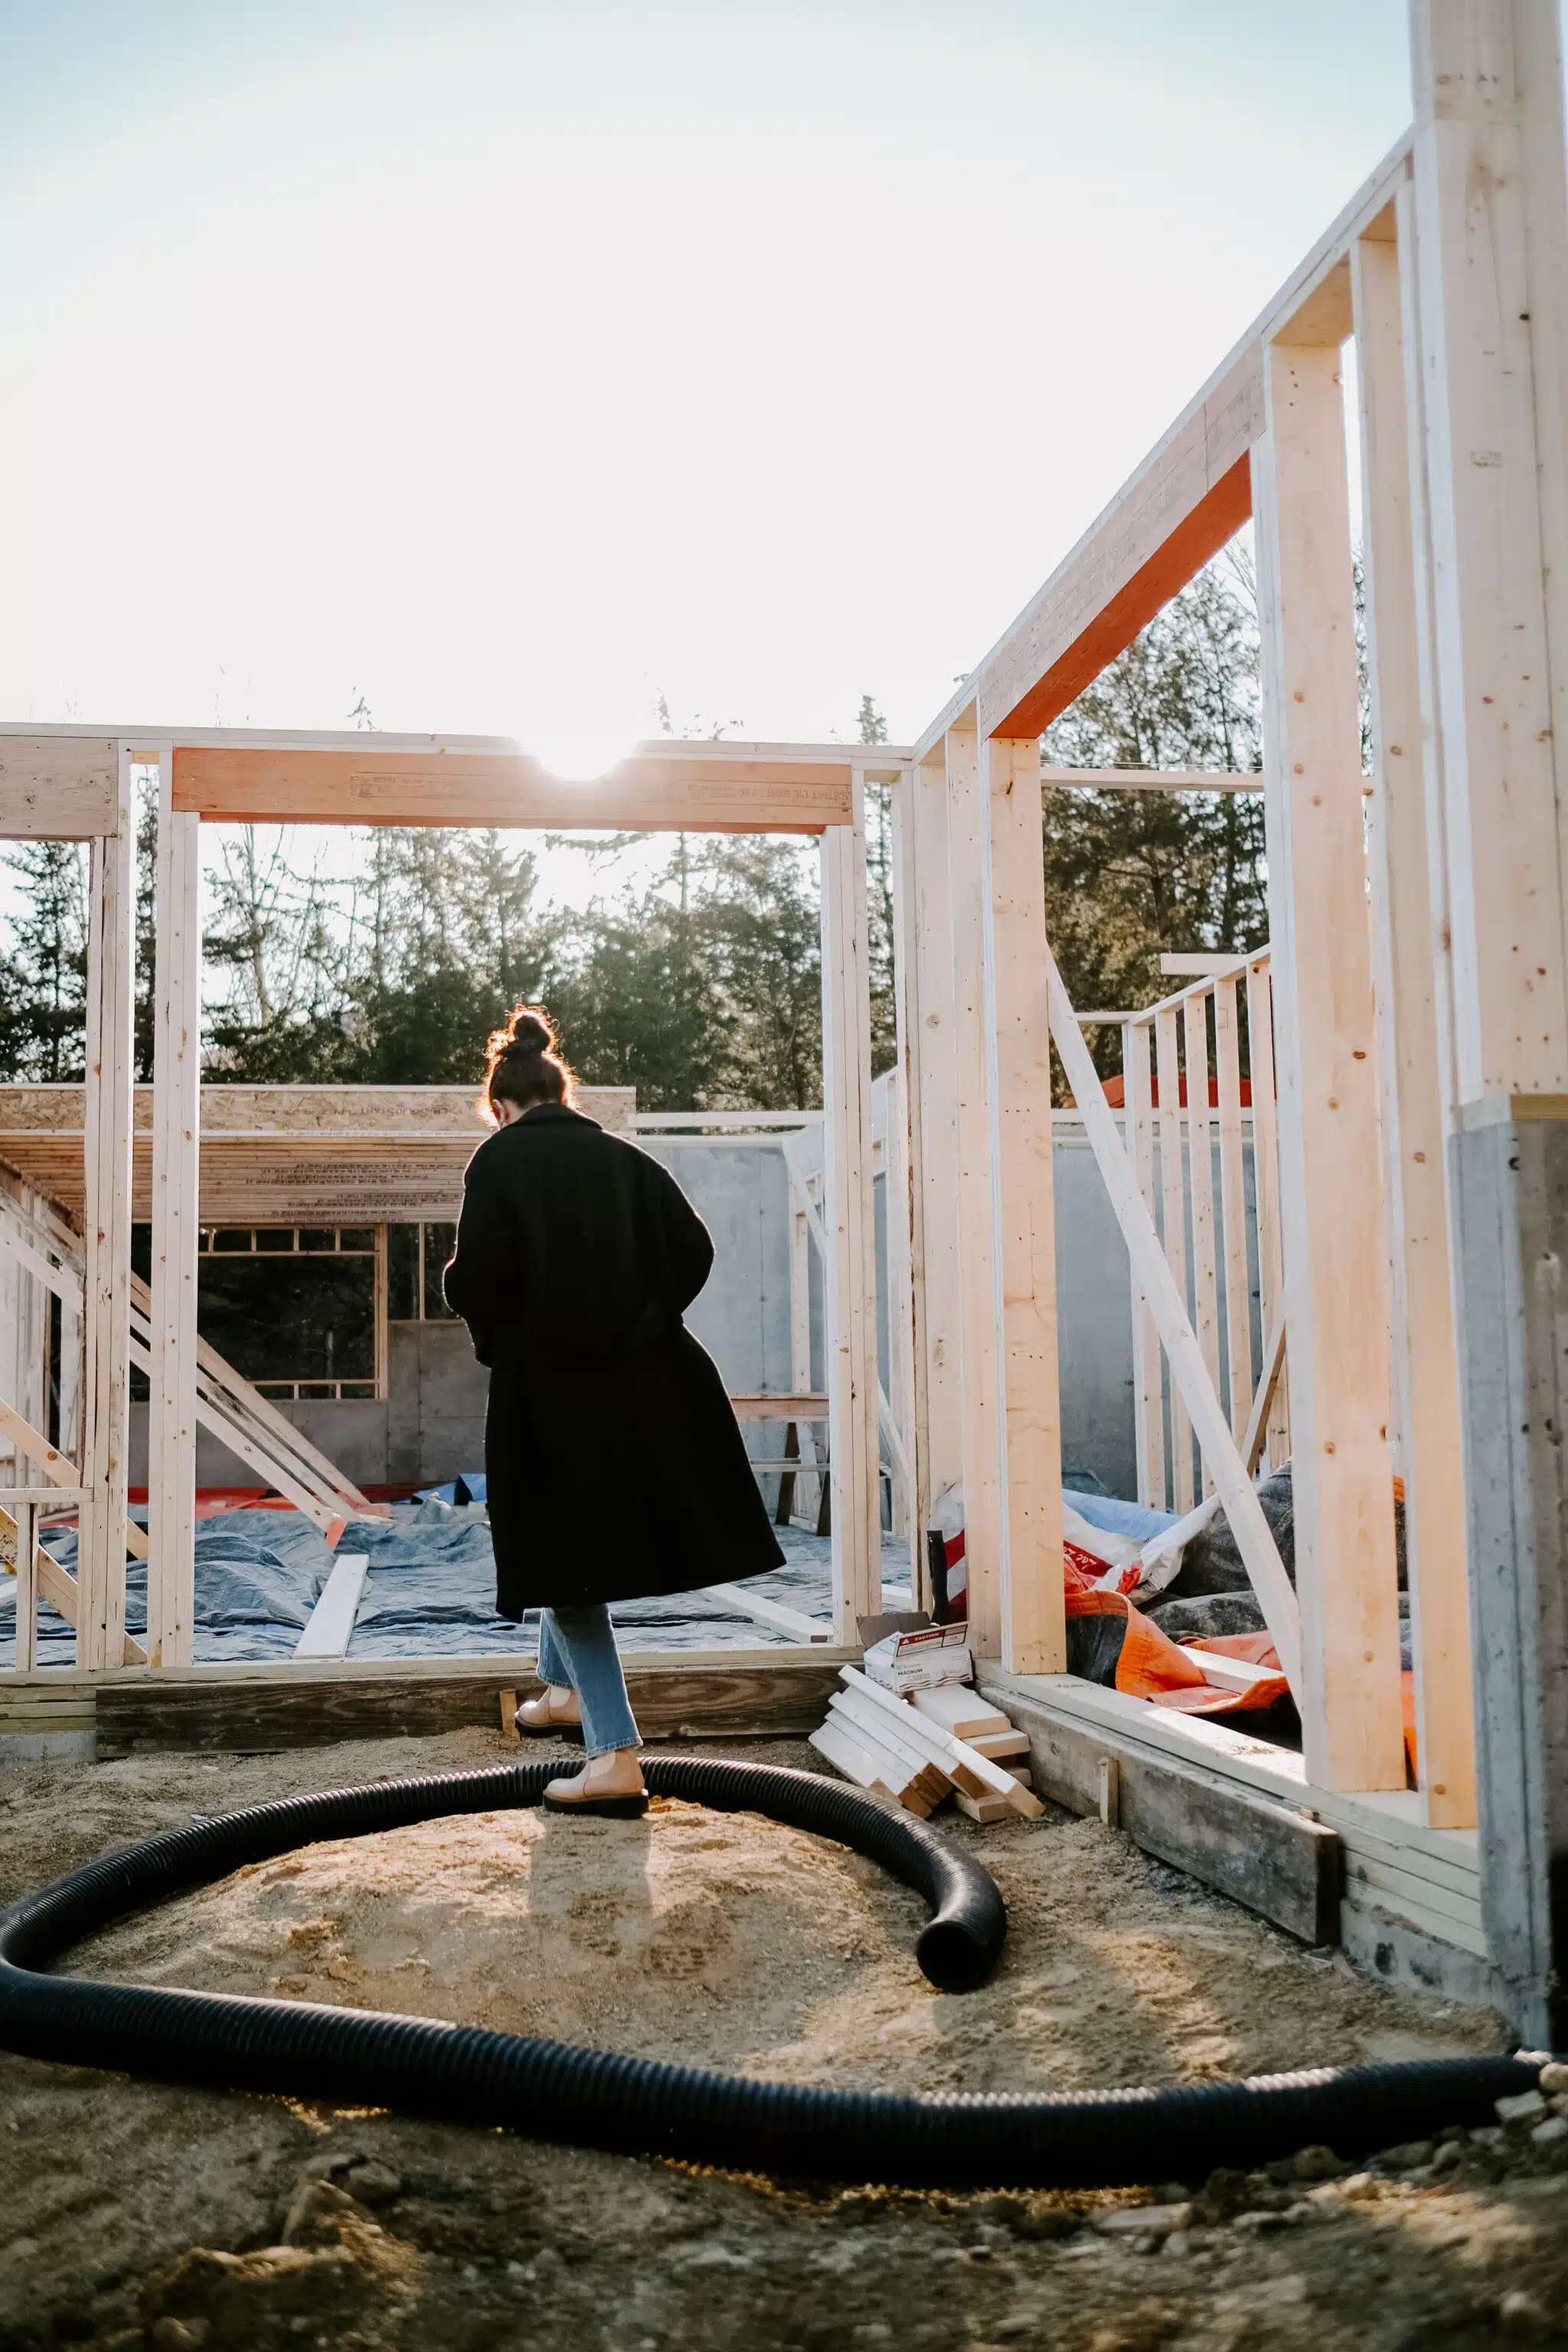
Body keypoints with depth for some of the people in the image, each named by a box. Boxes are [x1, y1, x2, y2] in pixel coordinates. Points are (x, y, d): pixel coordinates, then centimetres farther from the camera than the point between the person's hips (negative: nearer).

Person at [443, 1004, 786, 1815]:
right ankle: (564, 1689, 43)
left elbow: (478, 1276, -16)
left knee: (565, 1560, 2)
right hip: (642, 1385, 6)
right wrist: (640, 1322, 13)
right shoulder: (625, 1158, 8)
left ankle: (615, 1754, -4)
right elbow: (693, 1251, 1)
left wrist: (496, 1343, 3)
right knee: (576, 1540, 26)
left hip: (550, 1389, -6)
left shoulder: (500, 1159, -5)